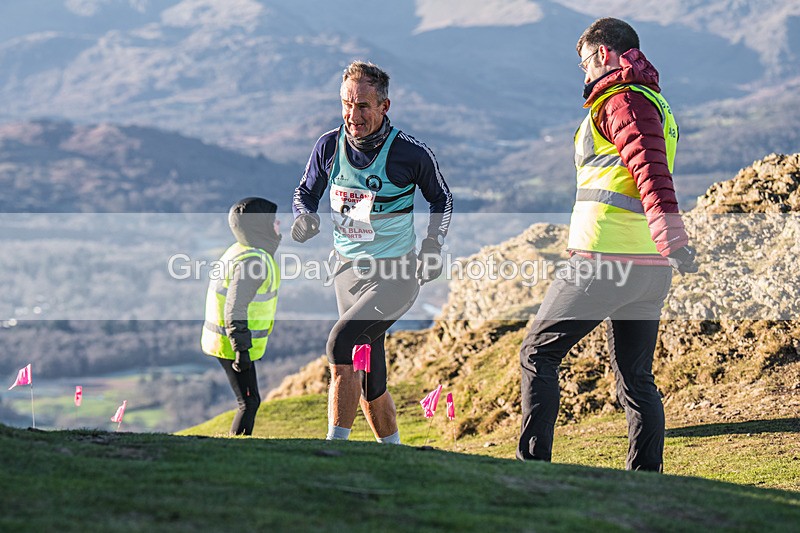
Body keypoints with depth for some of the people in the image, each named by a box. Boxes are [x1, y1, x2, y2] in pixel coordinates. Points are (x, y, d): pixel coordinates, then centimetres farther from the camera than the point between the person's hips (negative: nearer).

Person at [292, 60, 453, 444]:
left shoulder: (412, 154, -13)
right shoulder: (329, 146, -5)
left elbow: (441, 199, 5)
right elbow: (306, 192, 11)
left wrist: (433, 246, -6)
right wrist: (304, 217, -11)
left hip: (396, 274, -5)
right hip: (348, 270, 5)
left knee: (342, 341, -27)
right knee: (369, 383, 10)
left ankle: (335, 445, -24)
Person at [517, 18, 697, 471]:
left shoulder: (622, 102, -9)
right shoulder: (655, 103, 21)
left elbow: (651, 171, -24)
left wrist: (672, 239, -34)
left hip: (606, 259, -9)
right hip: (651, 268, 9)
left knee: (539, 353, 2)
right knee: (637, 379, 11)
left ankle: (532, 464, -1)